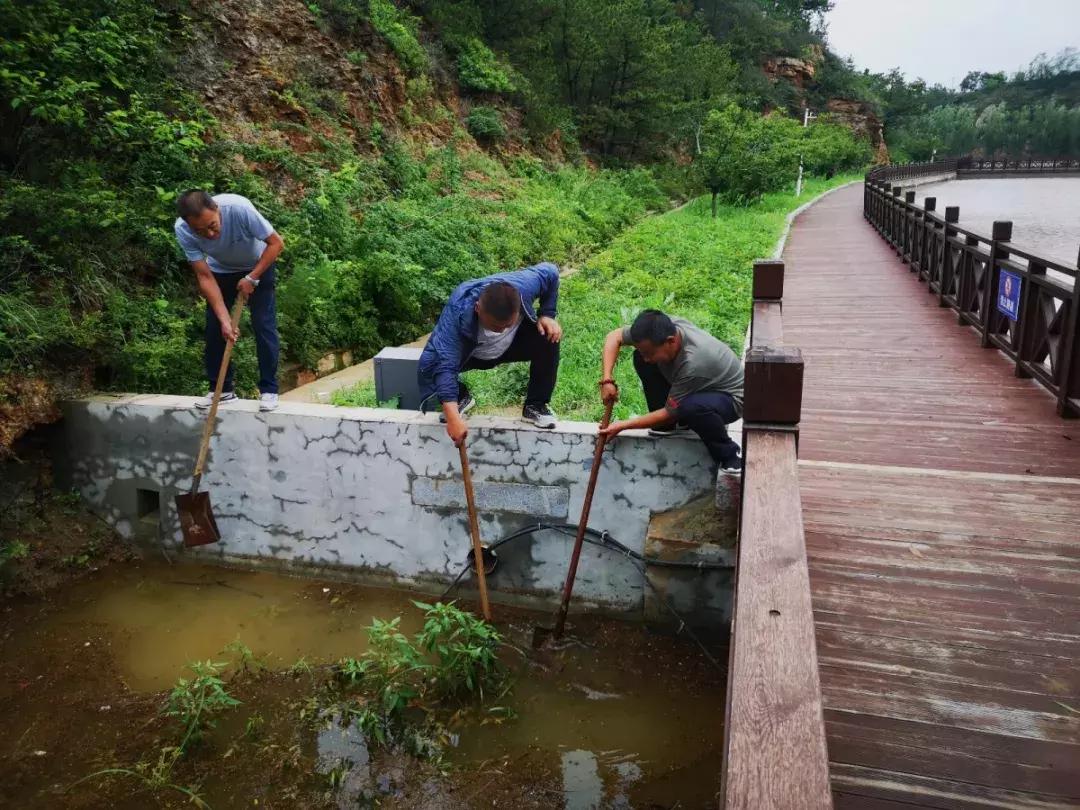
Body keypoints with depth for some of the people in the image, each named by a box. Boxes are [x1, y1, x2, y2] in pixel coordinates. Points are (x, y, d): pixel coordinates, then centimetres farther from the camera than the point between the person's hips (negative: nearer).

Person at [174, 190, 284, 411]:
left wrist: (252, 278, -28)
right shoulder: (182, 230, -29)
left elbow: (276, 243, -27)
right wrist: (224, 319, -30)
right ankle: (221, 389, 12)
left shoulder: (239, 208, -39)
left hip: (257, 266, -2)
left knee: (264, 326, -10)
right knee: (214, 328, -1)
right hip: (220, 270, 3)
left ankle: (269, 390, -1)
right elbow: (205, 277, -24)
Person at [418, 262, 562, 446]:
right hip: (469, 352, -1)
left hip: (513, 344, 2)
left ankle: (535, 405, -6)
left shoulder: (524, 285, -35)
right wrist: (453, 417, -57)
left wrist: (547, 315, -20)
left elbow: (550, 271, -11)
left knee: (549, 339, -28)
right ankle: (461, 397, 7)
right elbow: (444, 364, -49)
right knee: (428, 369, -28)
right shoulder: (457, 312, -43)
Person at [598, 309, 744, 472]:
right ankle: (671, 423, 3)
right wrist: (607, 380, -22)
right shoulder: (664, 328, -24)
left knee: (692, 407, -42)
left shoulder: (693, 364, -40)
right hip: (691, 388, 7)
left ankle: (729, 456, -13)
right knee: (639, 359, -11)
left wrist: (622, 426, -22)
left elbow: (669, 413, -28)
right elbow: (614, 336, -10)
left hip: (730, 396, -7)